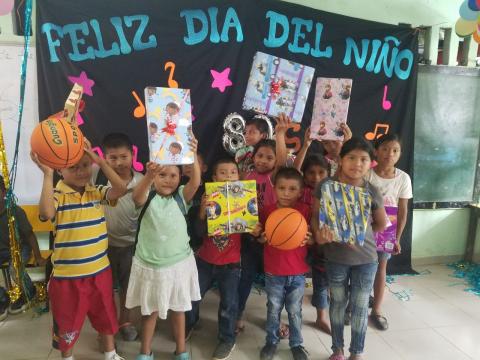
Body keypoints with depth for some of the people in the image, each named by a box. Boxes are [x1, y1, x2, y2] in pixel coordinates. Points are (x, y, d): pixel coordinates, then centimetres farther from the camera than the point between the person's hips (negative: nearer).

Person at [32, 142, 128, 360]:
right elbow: (46, 213, -34)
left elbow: (121, 190, -19)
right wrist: (47, 174, -34)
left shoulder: (97, 192, -2)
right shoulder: (57, 195, -13)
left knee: (106, 315, 22)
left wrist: (102, 162, -25)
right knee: (68, 321, 16)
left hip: (100, 270, 4)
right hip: (67, 274, -3)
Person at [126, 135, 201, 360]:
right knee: (150, 310, 17)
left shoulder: (181, 197, -7)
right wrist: (148, 176, -54)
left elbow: (195, 182, -27)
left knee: (177, 309, 18)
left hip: (178, 263, 1)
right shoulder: (147, 198, -10)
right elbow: (136, 197, -33)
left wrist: (193, 156, -44)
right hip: (149, 264, -1)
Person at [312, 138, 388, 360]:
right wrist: (319, 234, -26)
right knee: (338, 303, 17)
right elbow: (315, 217, -7)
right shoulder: (326, 186, -11)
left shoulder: (372, 192, -8)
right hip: (336, 257, 0)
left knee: (360, 306, 12)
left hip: (365, 258, 1)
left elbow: (381, 224, 7)